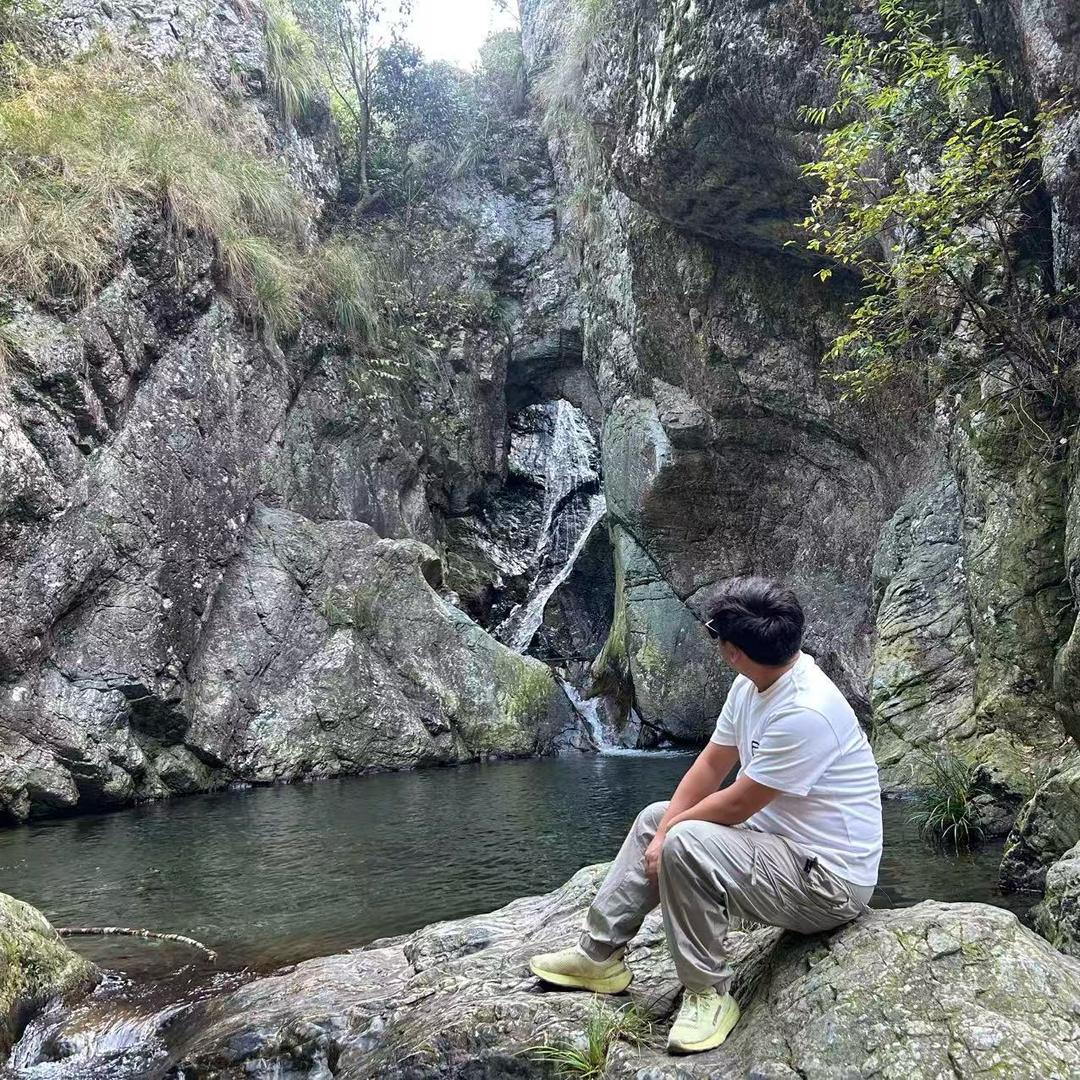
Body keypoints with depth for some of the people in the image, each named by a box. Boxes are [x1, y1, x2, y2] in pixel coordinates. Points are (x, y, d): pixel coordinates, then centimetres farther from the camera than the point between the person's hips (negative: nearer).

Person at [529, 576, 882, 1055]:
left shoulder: (805, 711, -31)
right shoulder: (752, 684, -2)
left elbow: (736, 805, -24)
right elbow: (710, 766, 5)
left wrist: (670, 833, -8)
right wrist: (663, 831, -5)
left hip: (828, 879, -10)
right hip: (779, 836, 10)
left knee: (685, 843, -29)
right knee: (654, 819, 12)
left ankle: (709, 992, -9)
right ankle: (600, 953, 19)